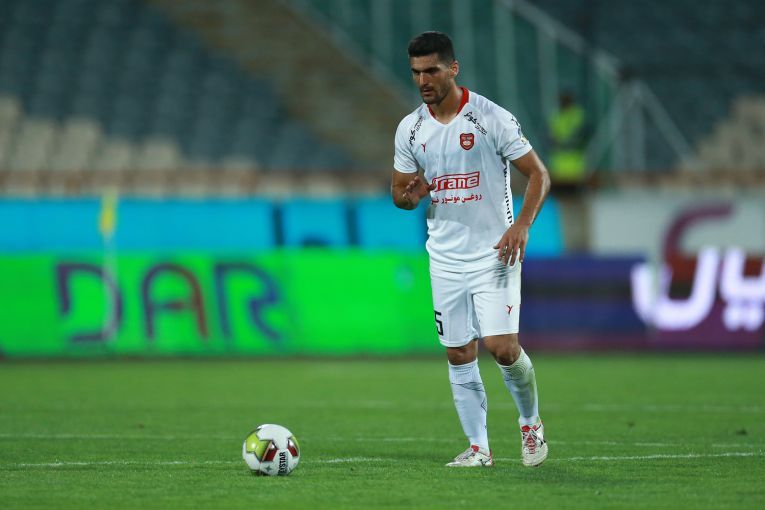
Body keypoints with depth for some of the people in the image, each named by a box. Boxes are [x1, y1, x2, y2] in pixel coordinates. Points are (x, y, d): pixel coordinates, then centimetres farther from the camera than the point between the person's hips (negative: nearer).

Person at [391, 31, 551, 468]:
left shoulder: (492, 118, -9)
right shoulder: (409, 129, 5)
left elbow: (539, 174, -5)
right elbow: (399, 193, 15)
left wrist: (522, 225, -20)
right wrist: (410, 195, -10)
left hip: (493, 253, -4)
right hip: (446, 259, 4)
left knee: (503, 347, -13)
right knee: (459, 355, 3)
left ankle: (531, 422, 12)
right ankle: (478, 447, 12)